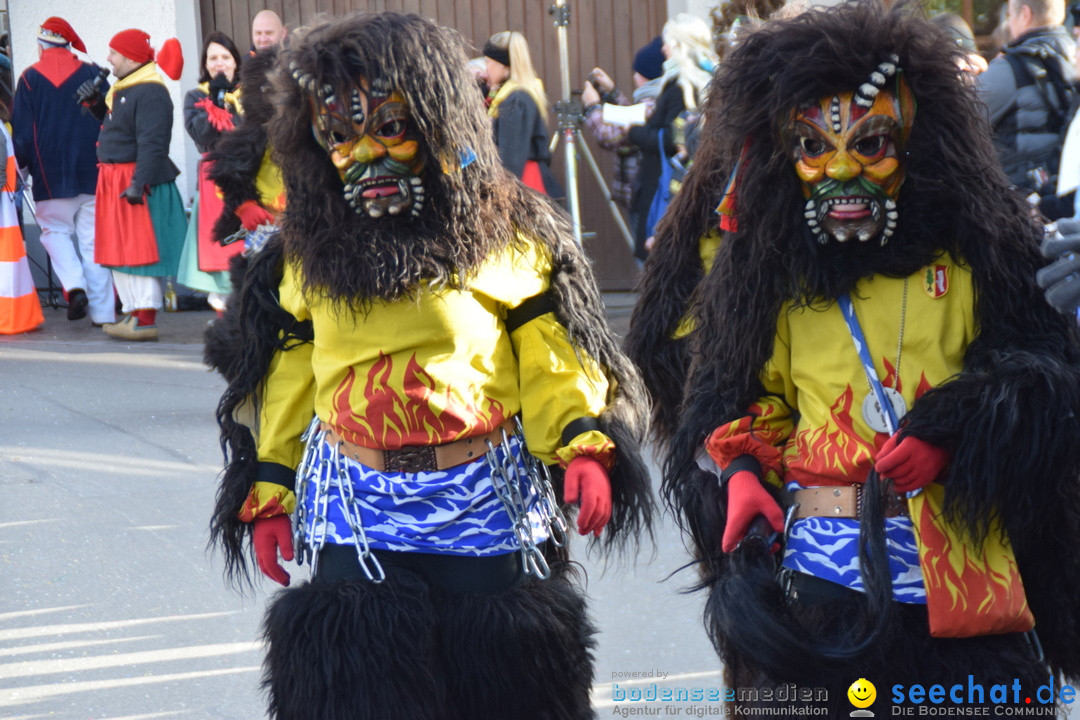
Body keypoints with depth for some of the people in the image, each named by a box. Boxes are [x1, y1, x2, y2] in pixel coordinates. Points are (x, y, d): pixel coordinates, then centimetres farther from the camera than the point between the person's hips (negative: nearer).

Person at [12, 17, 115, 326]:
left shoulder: (30, 78, -3)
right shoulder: (92, 74, 2)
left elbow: (22, 132, -3)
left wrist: (20, 163, 9)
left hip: (50, 175, -1)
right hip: (91, 172, 2)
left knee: (55, 230, 14)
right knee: (93, 238, 5)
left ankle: (74, 285, -9)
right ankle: (103, 310, 3)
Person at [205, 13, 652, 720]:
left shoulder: (505, 231, -1)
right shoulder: (307, 246, 6)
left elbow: (548, 355, -1)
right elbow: (287, 373, 11)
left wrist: (583, 443, -15)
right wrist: (269, 490, 9)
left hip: (486, 503, -1)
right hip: (353, 510, 2)